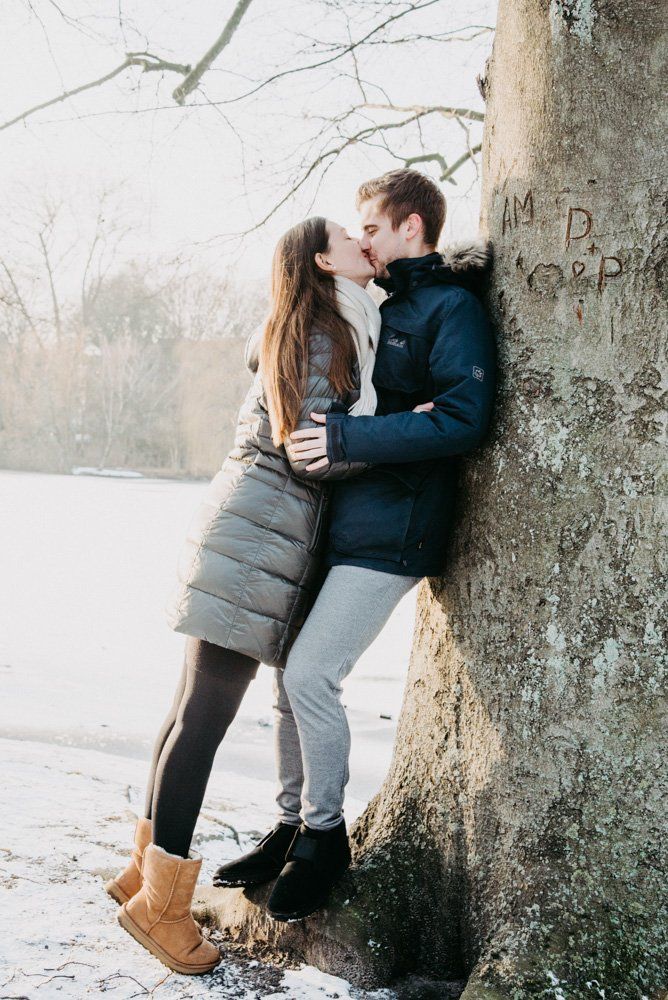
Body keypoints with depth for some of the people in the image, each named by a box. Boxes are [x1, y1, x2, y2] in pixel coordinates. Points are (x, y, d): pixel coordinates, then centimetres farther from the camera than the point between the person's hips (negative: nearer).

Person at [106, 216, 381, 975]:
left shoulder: (332, 333, 19)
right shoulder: (315, 336, -9)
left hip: (259, 532, 10)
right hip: (258, 532, -10)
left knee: (198, 707, 13)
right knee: (205, 714, -6)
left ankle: (147, 867, 22)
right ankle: (158, 902, 1)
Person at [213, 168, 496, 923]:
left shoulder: (452, 308, -9)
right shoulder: (389, 306, 20)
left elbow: (465, 418, -22)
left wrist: (350, 439, -25)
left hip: (391, 531, -9)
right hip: (344, 522, 9)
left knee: (309, 675, -12)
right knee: (291, 674, 8)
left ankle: (324, 836, 6)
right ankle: (292, 828, 21)